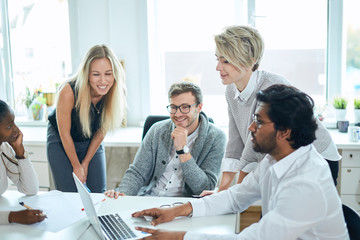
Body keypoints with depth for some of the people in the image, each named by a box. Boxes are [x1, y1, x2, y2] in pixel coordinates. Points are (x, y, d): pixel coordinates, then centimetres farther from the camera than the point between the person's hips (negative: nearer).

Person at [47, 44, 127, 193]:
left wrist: (86, 163, -1)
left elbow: (101, 131, -7)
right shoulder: (69, 91, -33)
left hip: (91, 143, 3)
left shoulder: (116, 94, -21)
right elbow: (65, 134, -19)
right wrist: (76, 166, -9)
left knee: (98, 194, 1)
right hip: (60, 141, -3)